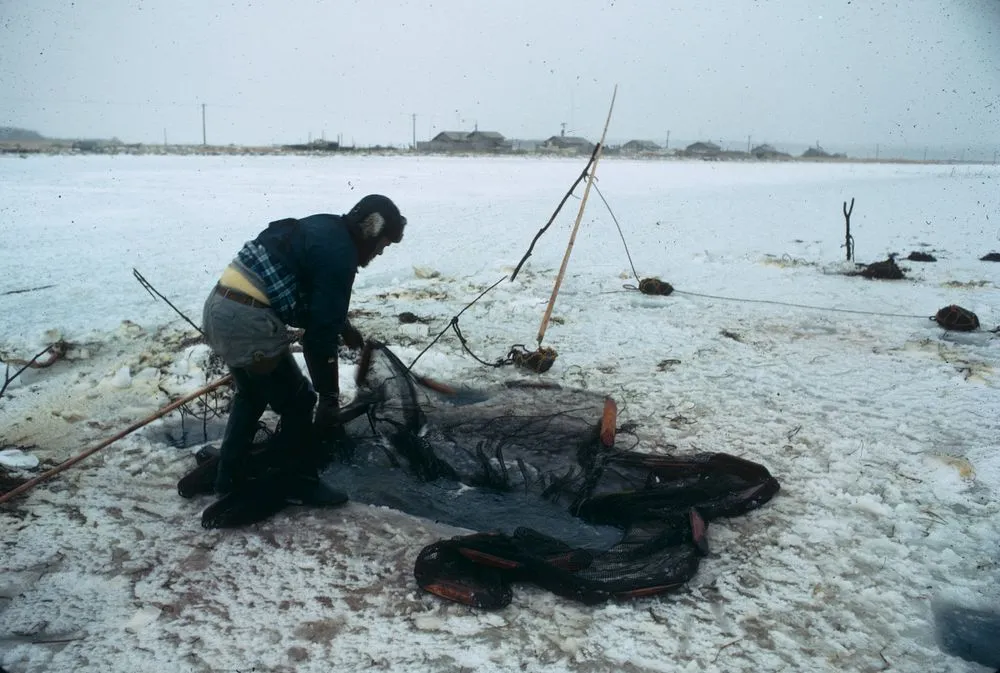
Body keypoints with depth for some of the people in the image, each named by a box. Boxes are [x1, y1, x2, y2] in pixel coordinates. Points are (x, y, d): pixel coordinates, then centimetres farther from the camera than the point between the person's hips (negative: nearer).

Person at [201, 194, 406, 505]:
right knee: (297, 401, 6)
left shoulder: (324, 230, 17)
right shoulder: (339, 254, -12)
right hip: (248, 321, -10)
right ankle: (300, 484, 20)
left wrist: (345, 326, 45)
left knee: (251, 394, 27)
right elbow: (320, 333, -15)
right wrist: (329, 398, -9)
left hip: (219, 307, 10)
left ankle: (232, 476, 37)